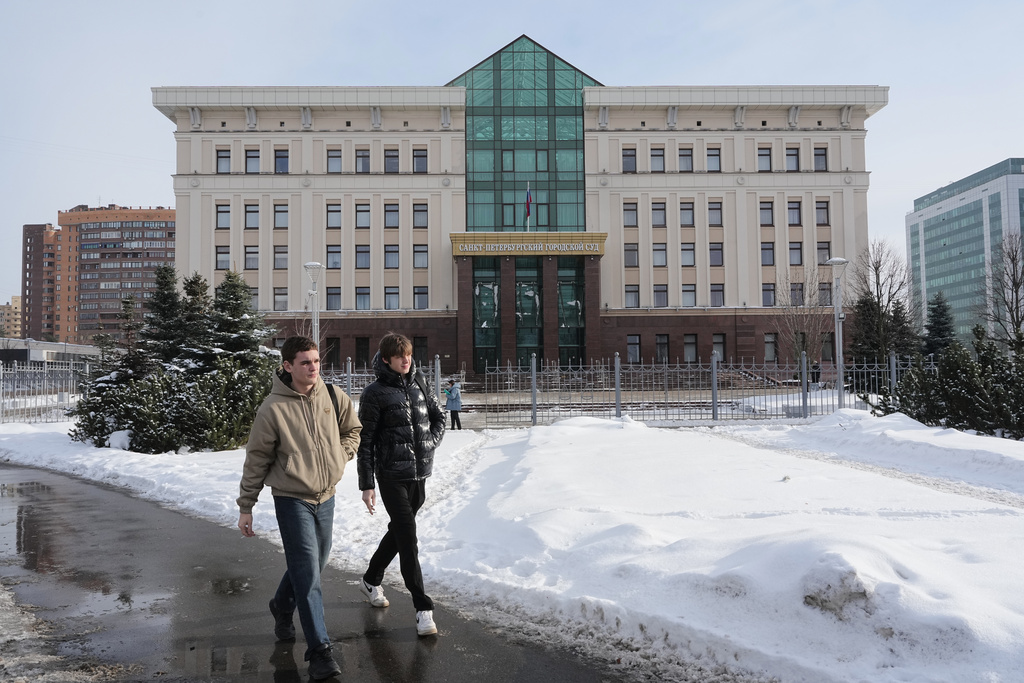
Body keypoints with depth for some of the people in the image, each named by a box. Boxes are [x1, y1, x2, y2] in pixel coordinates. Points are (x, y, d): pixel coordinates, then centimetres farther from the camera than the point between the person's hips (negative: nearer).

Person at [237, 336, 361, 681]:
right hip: (292, 498, -5)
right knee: (307, 572, -7)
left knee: (314, 563, 19)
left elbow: (353, 428, 16)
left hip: (326, 495, 5)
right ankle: (319, 650, 2)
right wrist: (246, 506, -3)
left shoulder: (333, 396, -2)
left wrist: (341, 456, -1)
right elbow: (257, 459, -6)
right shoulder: (273, 407, -14)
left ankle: (282, 606, 47)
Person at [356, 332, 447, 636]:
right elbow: (365, 441, -7)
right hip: (392, 476, -6)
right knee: (408, 539, -9)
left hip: (420, 474, 6)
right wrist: (366, 484, -9)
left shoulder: (419, 384, 7)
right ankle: (423, 607, -2)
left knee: (398, 531, 19)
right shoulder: (375, 393, -9)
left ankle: (371, 580, 42)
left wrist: (431, 442, 2)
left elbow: (439, 416, 19)